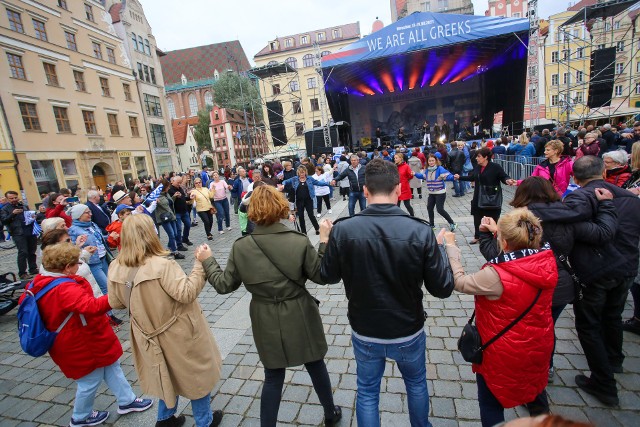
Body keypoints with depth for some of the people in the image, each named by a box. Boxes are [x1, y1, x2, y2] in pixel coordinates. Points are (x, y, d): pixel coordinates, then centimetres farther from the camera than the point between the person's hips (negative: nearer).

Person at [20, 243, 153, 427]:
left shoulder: (39, 283, -1)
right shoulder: (65, 289, -34)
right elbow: (91, 306, -49)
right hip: (83, 347, -10)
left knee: (111, 367, 19)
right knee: (90, 381, 14)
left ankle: (127, 401, 32)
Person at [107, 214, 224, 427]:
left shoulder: (116, 268, -8)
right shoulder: (162, 265, -30)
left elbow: (115, 303, 3)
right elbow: (187, 293, -32)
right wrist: (201, 263, -28)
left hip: (150, 336, 6)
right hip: (179, 334, -6)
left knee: (168, 375, 31)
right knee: (196, 374, 18)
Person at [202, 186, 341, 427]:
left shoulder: (240, 247, -12)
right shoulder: (299, 242, -18)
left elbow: (224, 285, -2)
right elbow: (321, 275, -9)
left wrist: (208, 261, 13)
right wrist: (324, 242, -4)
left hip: (267, 322, 1)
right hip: (299, 317, 0)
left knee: (273, 377, 20)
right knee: (316, 366, 23)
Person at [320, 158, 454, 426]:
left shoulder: (342, 230, -20)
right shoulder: (420, 231, -22)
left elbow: (328, 277, -5)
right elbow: (442, 289, -13)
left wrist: (325, 241, 10)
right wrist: (444, 251, 4)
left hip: (365, 334, 0)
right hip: (409, 332, 1)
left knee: (367, 392, 24)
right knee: (417, 383, 30)